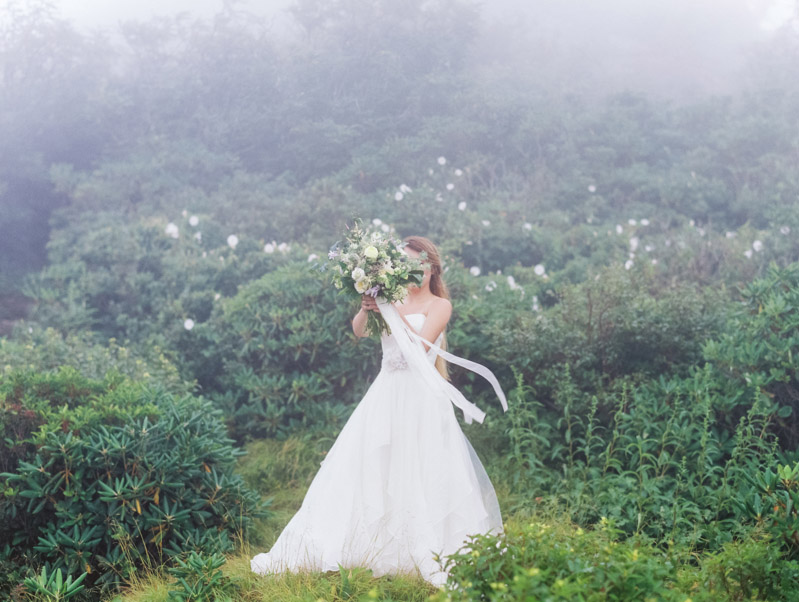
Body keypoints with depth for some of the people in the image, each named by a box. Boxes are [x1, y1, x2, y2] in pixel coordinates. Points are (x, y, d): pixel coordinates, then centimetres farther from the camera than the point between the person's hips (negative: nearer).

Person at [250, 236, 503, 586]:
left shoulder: (439, 305, 1)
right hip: (386, 395, 4)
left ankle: (436, 562, -2)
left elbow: (420, 345, -13)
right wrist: (368, 308, -17)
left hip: (421, 398, -4)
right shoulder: (394, 299, 13)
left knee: (425, 477, -7)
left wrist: (394, 312, -15)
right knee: (361, 472, 6)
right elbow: (358, 331, 2)